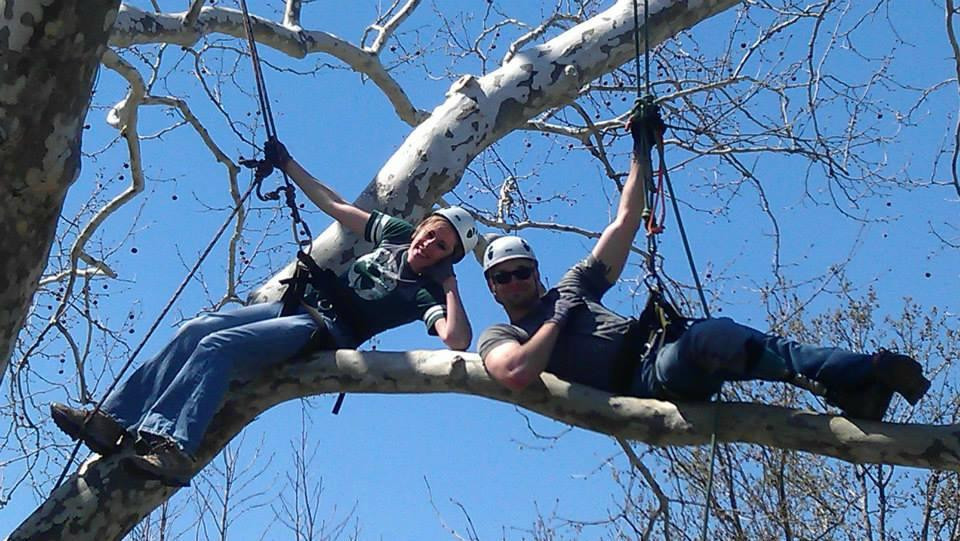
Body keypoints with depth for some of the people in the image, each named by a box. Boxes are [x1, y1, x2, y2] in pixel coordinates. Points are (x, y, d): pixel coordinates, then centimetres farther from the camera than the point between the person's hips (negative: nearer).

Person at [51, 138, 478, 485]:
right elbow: (336, 207, 24)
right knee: (195, 330, -11)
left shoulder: (426, 293, -3)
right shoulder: (395, 233, 15)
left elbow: (457, 339, -20)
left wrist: (450, 285, -15)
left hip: (324, 334, -8)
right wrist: (287, 165, 25)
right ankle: (114, 420, -16)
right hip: (296, 304, 8)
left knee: (215, 346, -28)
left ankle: (171, 446, -41)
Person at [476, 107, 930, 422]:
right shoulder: (499, 337, 13)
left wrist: (641, 151, 22)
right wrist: (558, 320, -1)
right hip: (641, 380, -7)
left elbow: (624, 222, 26)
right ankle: (856, 380, -37)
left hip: (663, 349, 8)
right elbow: (517, 374, -13)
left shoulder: (574, 285, 28)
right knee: (710, 336, -33)